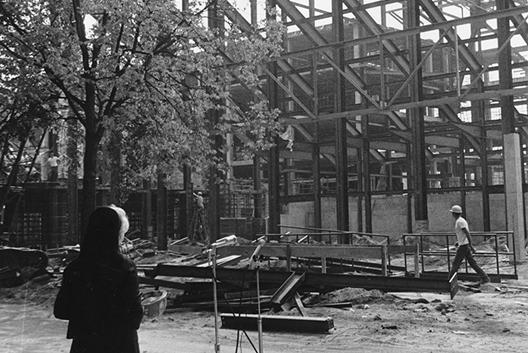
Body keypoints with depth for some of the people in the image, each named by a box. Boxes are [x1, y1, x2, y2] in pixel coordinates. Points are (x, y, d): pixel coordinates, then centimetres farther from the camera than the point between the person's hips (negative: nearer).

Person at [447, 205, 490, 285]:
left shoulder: (459, 221, -17)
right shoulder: (461, 220, 15)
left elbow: (467, 233, -24)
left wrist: (471, 246, -26)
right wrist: (458, 242, 27)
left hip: (463, 246, -10)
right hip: (465, 245, 10)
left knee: (455, 263, -1)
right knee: (472, 263, 9)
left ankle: (450, 281, 6)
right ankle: (484, 278, 6)